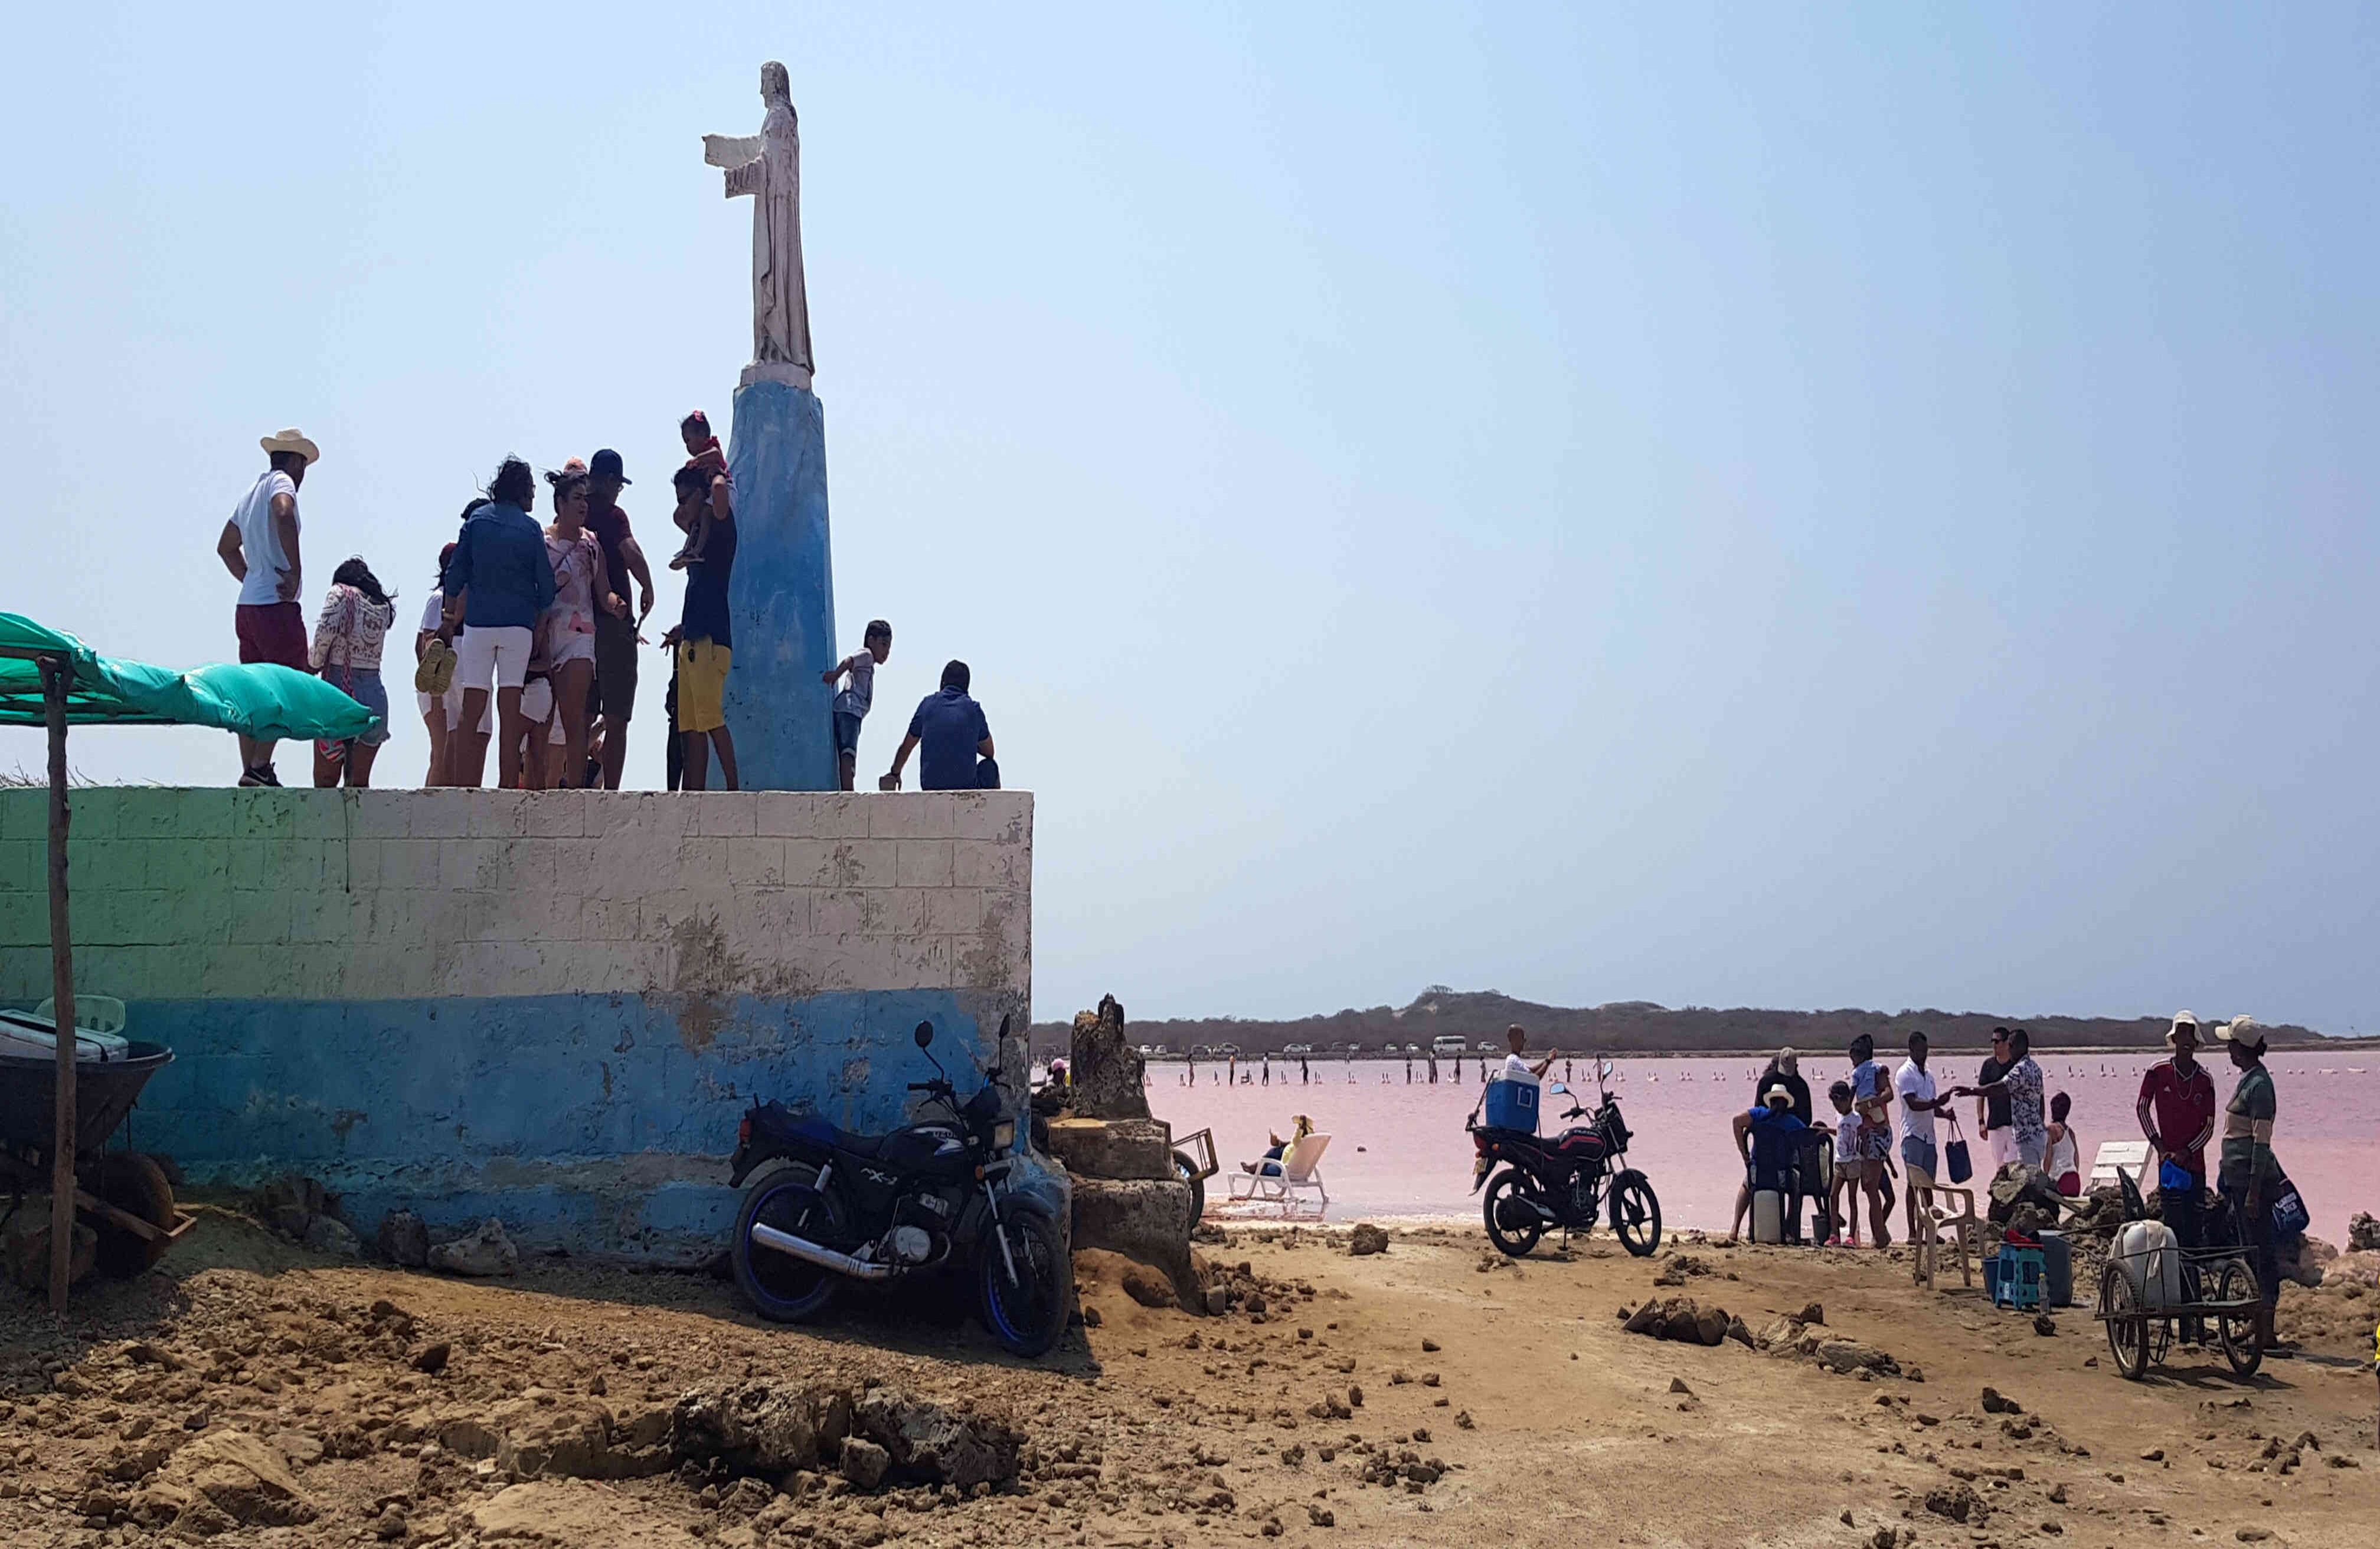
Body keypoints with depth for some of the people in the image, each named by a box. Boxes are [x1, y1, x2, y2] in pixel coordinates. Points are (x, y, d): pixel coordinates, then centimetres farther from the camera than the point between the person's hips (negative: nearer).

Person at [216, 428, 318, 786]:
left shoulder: (252, 491, 21)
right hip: (276, 606, -9)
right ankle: (260, 767, -15)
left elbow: (226, 547, 30)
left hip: (246, 607, 9)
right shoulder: (282, 482, -5)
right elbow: (283, 514, -28)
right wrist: (295, 571, -23)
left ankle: (250, 770, 7)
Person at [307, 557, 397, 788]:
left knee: (324, 781, -1)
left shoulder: (340, 593, 2)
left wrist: (314, 662, 1)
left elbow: (327, 631, -15)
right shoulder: (383, 607, 16)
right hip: (374, 693, 4)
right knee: (360, 782, 9)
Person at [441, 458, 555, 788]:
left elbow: (455, 573, 6)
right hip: (518, 624, -1)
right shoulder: (531, 529, 3)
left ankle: (465, 789, -7)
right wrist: (539, 628, 18)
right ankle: (508, 788, -5)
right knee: (510, 714, 0)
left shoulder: (476, 520, 6)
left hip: (478, 622, 1)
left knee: (472, 715, 0)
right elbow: (546, 586, 4)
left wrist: (451, 619, 15)